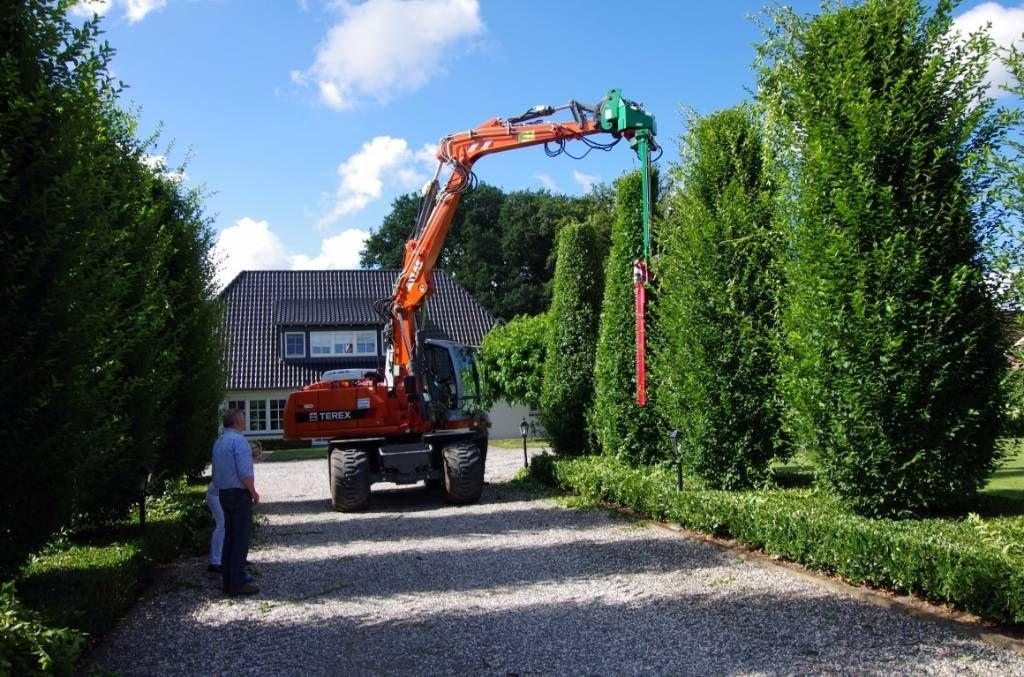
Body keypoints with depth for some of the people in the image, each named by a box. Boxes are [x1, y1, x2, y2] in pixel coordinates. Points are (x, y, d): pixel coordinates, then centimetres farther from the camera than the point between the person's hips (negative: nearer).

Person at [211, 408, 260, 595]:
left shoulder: (218, 442, 13)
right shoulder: (238, 441, -15)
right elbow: (245, 472, -21)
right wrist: (254, 493, -10)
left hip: (223, 493, 9)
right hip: (239, 493, -9)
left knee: (229, 538, 13)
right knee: (241, 539, -6)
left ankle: (228, 581, 16)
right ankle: (238, 583, -6)